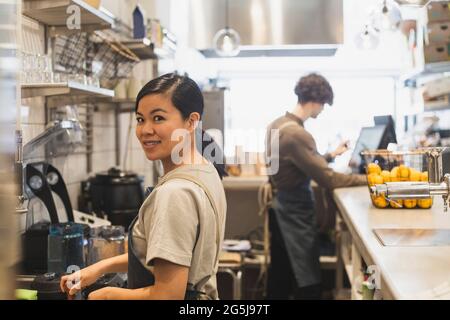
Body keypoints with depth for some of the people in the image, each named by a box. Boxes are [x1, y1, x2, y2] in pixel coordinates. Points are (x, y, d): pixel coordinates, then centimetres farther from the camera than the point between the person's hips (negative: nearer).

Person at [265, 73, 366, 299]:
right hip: (296, 212, -10)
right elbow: (327, 179, -22)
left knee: (280, 280, 17)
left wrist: (330, 156, 22)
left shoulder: (277, 125, 6)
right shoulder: (296, 134, -24)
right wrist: (368, 179, -15)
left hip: (281, 208, 10)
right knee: (308, 284, 0)